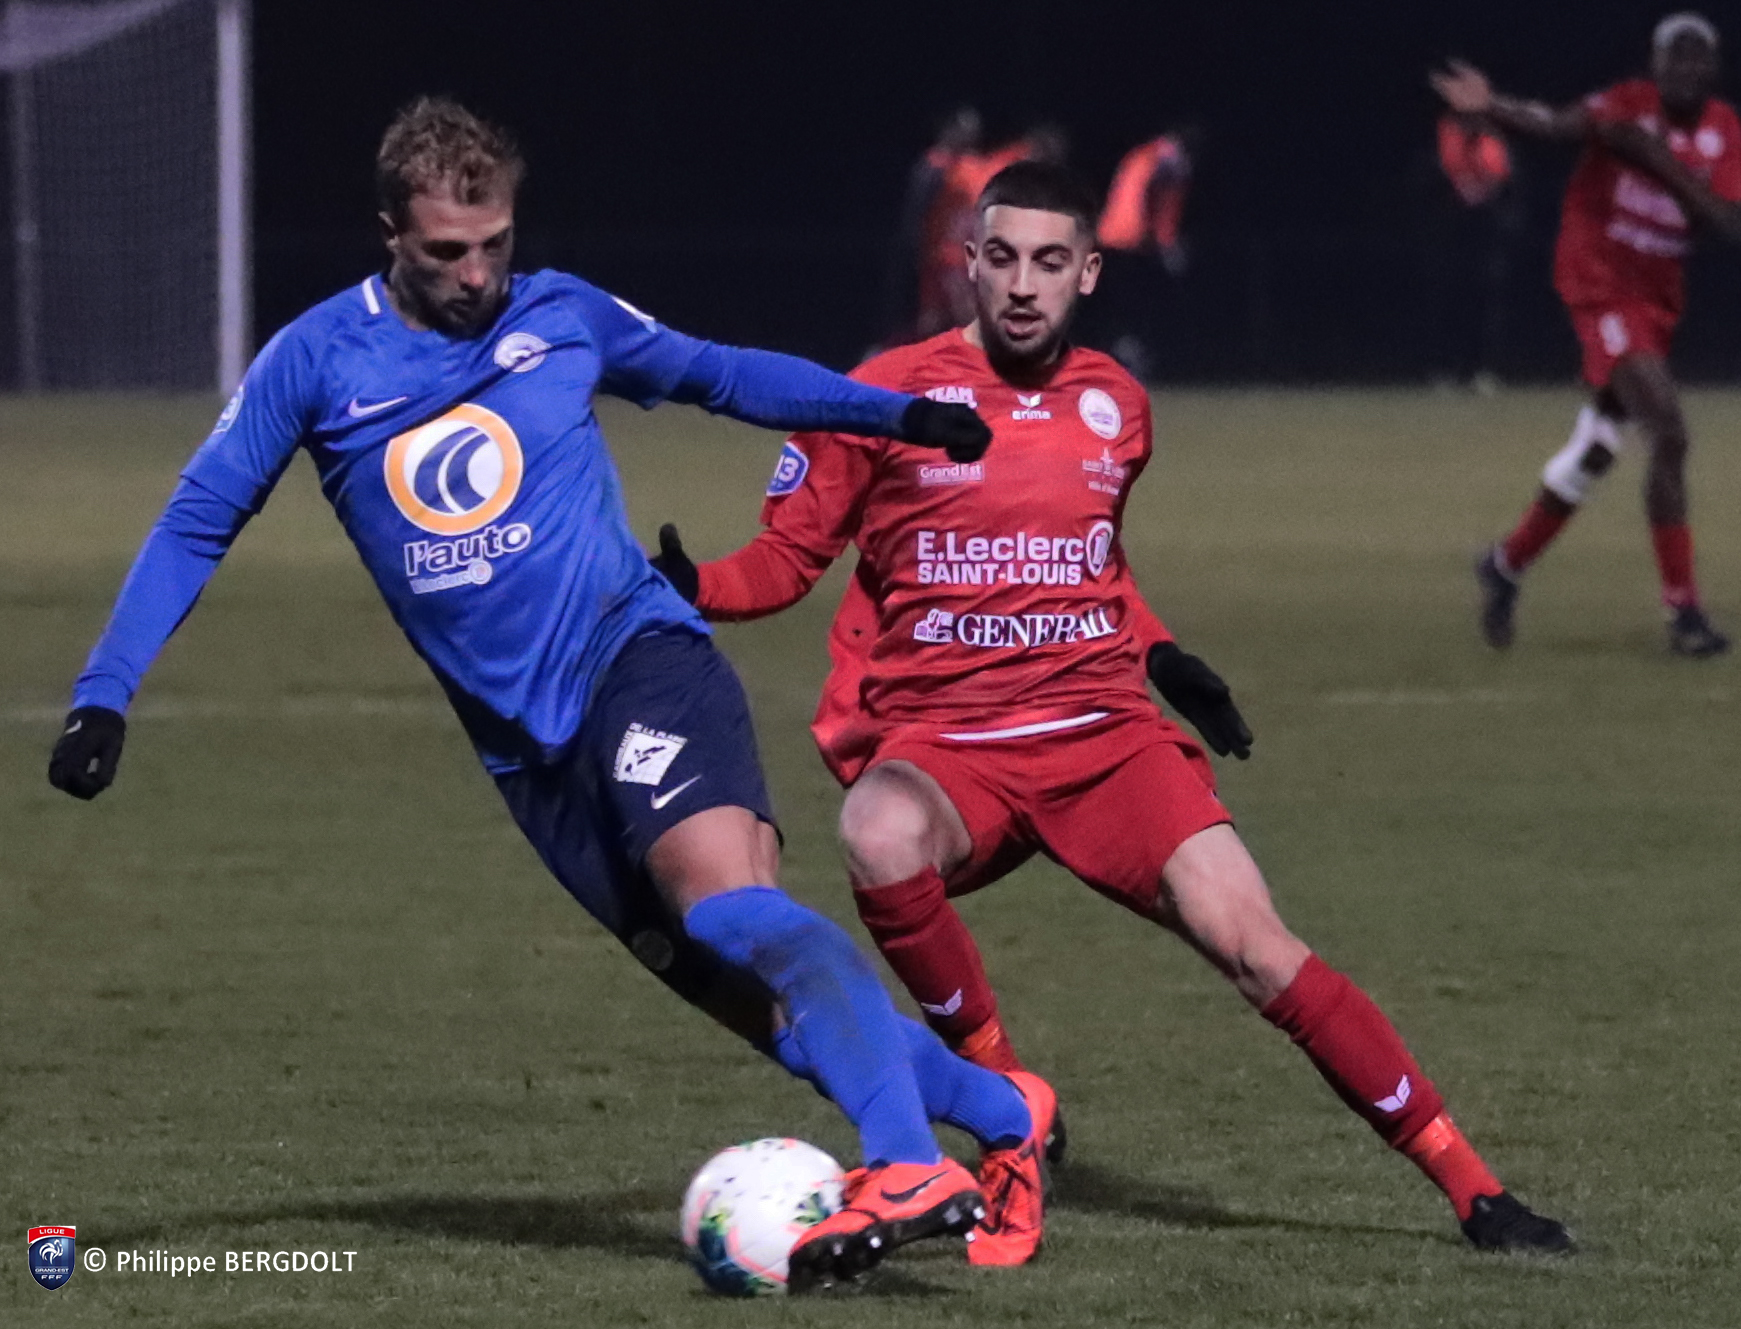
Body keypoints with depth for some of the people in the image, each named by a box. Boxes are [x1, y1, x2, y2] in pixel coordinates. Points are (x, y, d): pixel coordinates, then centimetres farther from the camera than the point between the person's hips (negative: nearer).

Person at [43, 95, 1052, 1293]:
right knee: (741, 991, -5)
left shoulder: (563, 316, 5)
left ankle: (910, 1170, -39)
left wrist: (899, 413, 13)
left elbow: (718, 374, 20)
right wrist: (105, 699, -2)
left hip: (637, 656, -2)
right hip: (530, 748, 3)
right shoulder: (317, 361, 5)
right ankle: (1001, 1114, 8)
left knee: (730, 908, -29)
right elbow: (195, 528, 8)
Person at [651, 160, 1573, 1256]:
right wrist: (689, 588, -15)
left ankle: (1476, 1192, -6)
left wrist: (1165, 660, 17)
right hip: (941, 742, -2)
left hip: (1102, 731, 2)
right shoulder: (888, 397, -1)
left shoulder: (1116, 406, 11)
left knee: (1257, 948, -15)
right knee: (881, 839, -39)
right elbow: (789, 557, 4)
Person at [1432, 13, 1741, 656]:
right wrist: (1494, 108, -51)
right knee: (1668, 433, -19)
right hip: (1602, 284, -7)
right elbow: (1560, 124, -31)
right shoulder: (1630, 106, -11)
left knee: (1596, 452, 13)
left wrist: (1662, 163, -22)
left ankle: (1508, 565, 33)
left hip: (1658, 299, 7)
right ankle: (1682, 609, -16)